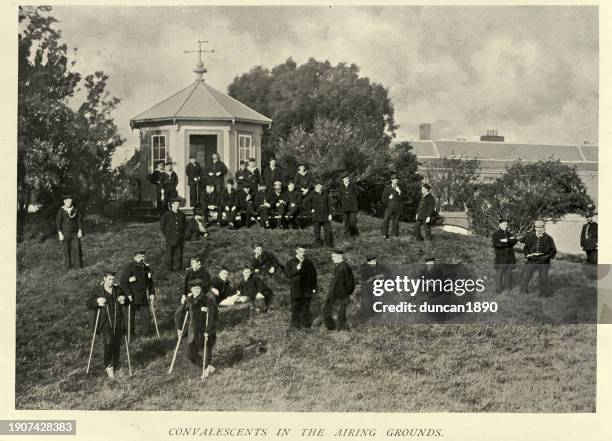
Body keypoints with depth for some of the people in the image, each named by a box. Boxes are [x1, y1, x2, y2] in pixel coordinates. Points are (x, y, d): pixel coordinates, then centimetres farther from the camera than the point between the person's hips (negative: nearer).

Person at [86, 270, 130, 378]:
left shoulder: (117, 290, 9)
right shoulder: (97, 290, -1)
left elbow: (127, 302, 17)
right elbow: (88, 303, -4)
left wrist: (124, 300, -7)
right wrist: (97, 301, -23)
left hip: (117, 322, 4)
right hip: (105, 322, -4)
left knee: (117, 344, 5)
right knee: (108, 343, -20)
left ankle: (115, 367, 21)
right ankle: (108, 367, -5)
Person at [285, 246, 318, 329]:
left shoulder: (308, 263, 7)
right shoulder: (290, 262, 2)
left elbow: (314, 275, 11)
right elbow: (287, 274, -6)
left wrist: (314, 288, 5)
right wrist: (296, 269, -20)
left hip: (307, 288, 2)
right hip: (295, 288, -2)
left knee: (305, 306, 3)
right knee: (296, 306, -2)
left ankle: (305, 323, 12)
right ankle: (295, 323, 7)